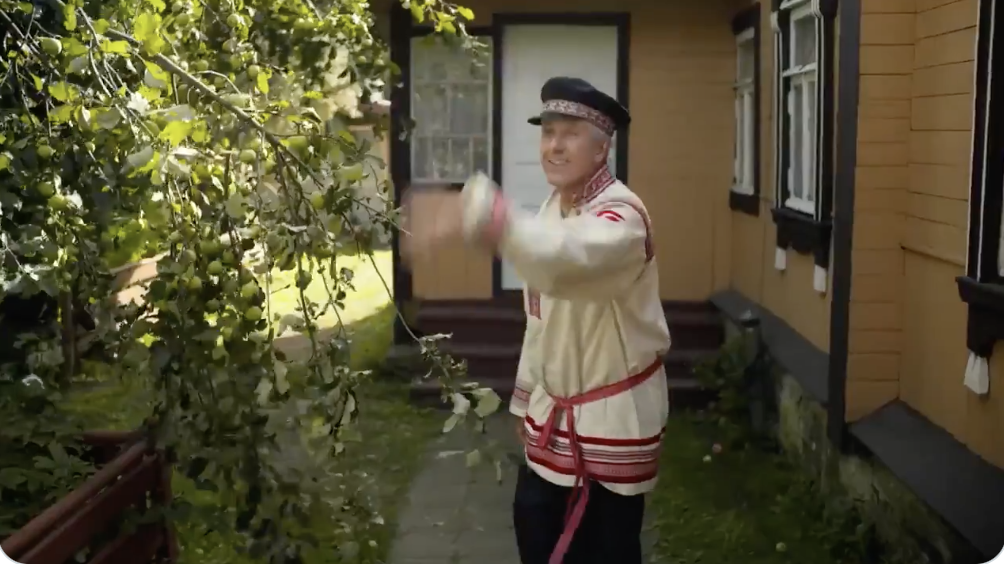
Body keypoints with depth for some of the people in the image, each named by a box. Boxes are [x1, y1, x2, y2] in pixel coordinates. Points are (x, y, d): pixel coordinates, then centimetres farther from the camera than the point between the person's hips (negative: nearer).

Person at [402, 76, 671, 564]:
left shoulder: (621, 216, -22)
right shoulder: (551, 209, 4)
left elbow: (564, 257, -48)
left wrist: (476, 216, -64)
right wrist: (526, 397, 16)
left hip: (614, 413, -7)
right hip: (556, 408, 8)